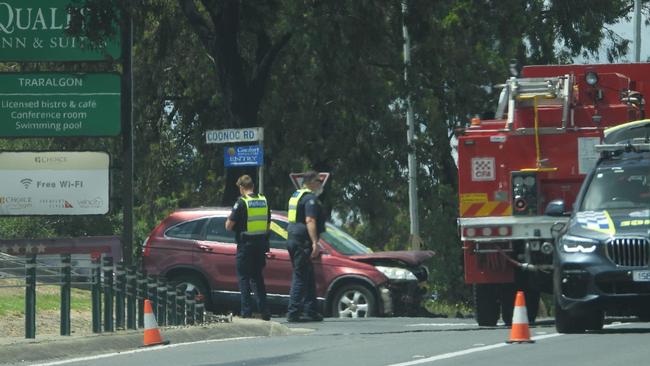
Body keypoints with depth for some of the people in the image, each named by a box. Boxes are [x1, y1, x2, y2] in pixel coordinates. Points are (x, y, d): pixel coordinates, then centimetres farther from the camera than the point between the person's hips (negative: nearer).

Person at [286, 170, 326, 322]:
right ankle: (293, 312, -11)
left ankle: (311, 311, 17)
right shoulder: (310, 198, -11)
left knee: (308, 277, 14)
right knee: (300, 277, -8)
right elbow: (310, 221, -22)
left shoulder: (296, 196, 19)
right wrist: (315, 243, -26)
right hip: (303, 241, -10)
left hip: (293, 239, 10)